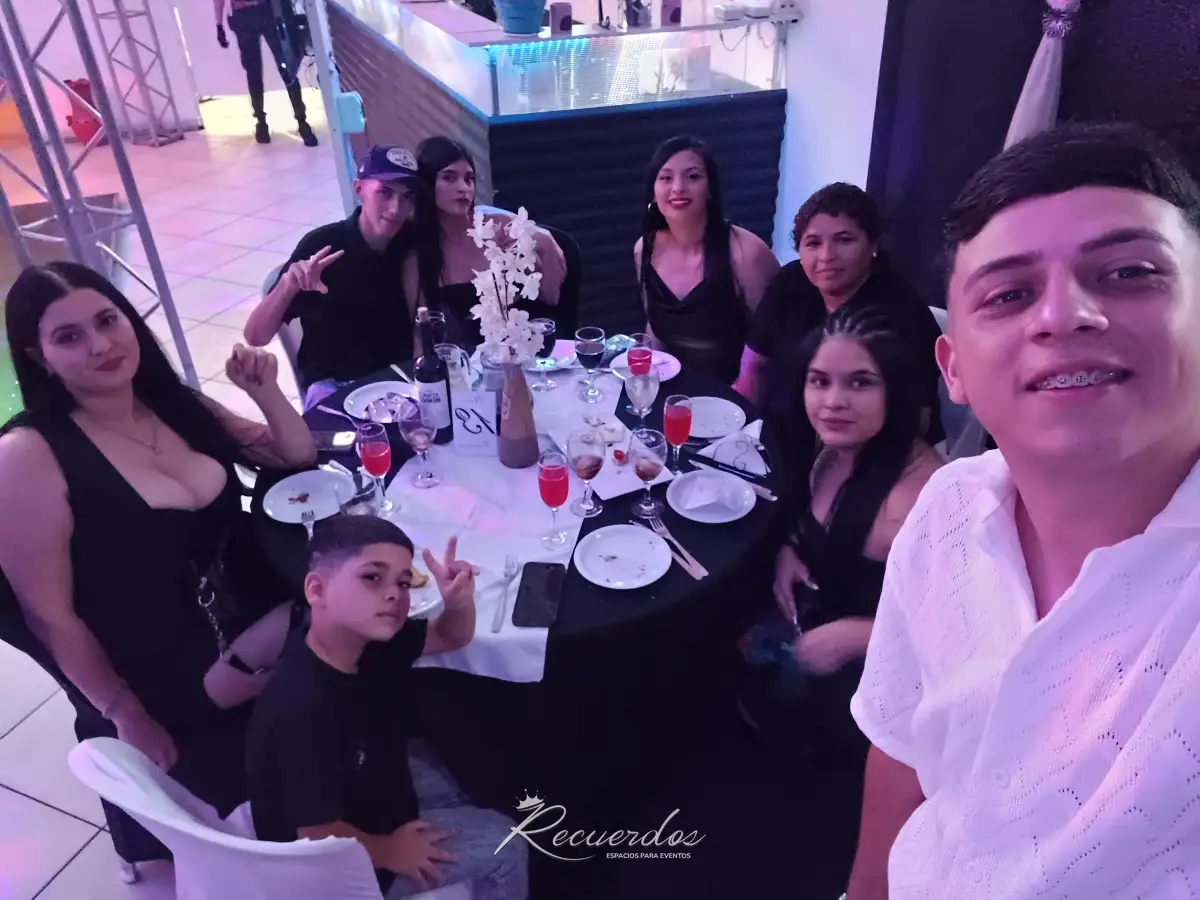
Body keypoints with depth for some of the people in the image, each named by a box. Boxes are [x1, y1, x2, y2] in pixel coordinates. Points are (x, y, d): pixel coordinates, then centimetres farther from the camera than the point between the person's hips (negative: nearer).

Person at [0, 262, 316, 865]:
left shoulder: (175, 405, -4)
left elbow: (297, 458, 6)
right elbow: (50, 616, -17)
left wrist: (265, 391, -12)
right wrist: (127, 718, -10)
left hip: (248, 662, 5)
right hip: (161, 706, -4)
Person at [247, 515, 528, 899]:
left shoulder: (367, 639, -15)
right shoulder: (303, 709, -38)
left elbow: (451, 637, -1)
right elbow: (320, 836, -31)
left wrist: (459, 600, -24)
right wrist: (391, 851, -13)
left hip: (366, 795, 8)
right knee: (503, 845, -2)